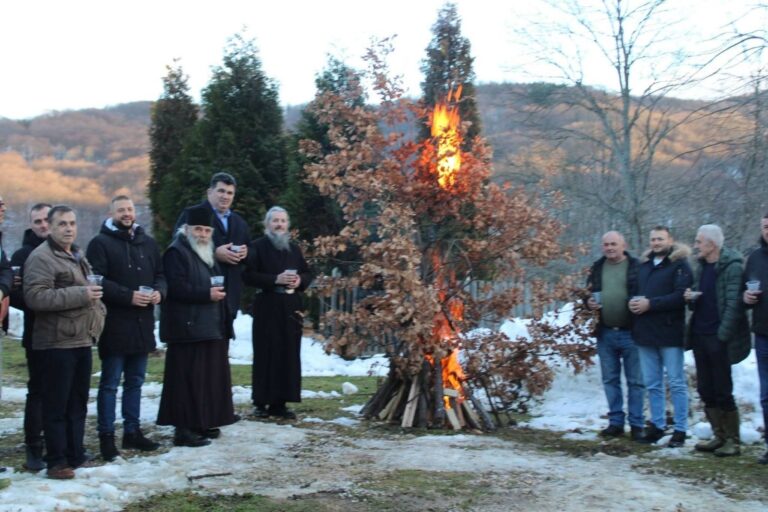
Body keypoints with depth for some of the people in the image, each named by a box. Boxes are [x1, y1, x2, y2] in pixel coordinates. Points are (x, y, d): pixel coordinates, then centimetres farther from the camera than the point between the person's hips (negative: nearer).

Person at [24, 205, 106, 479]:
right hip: (57, 342, -9)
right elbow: (35, 297, -22)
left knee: (78, 403, 14)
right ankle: (57, 462, 4)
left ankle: (75, 455, 23)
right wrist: (80, 295, -24)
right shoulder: (41, 257, -11)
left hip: (82, 340, 9)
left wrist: (98, 310, 14)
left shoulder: (77, 256, 19)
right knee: (57, 405, -3)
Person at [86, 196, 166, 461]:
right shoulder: (101, 243, -5)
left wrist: (158, 291, -5)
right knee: (109, 384, 0)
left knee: (135, 381, 14)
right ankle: (106, 437, 5)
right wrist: (128, 296, -21)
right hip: (114, 325, -6)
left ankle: (133, 431, 24)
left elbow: (160, 275, 17)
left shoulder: (148, 243, 14)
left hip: (142, 325, 6)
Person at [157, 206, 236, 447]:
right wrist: (207, 294, -20)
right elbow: (176, 287, -19)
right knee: (189, 379, -8)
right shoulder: (176, 252, -7)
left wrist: (218, 293, 12)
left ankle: (203, 423, 18)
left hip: (210, 327, 9)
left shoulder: (206, 253, 21)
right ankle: (184, 429, -4)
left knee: (209, 377, 10)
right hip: (188, 328, -9)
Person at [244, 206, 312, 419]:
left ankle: (279, 402, 7)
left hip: (291, 307, 5)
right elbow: (249, 275, -9)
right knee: (266, 353, -4)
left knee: (289, 354, 2)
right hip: (267, 307, -5)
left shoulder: (294, 248, 15)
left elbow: (307, 274, 18)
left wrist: (299, 281, -4)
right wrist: (276, 279, -18)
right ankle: (261, 402, 1)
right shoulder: (257, 246, -1)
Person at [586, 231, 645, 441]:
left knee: (635, 381, 3)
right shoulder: (597, 268, 10)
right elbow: (586, 295, 18)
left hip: (631, 333, -4)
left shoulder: (637, 267, -3)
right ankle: (616, 422, 20)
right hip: (605, 334, 4)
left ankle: (636, 425, 10)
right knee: (610, 380, 11)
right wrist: (588, 303, -3)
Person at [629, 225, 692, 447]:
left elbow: (681, 295, -16)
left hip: (669, 332, -6)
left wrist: (650, 304, -18)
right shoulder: (644, 264, 15)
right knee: (652, 384, 11)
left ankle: (680, 430, 5)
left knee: (676, 383, 0)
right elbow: (635, 290, 23)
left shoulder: (679, 264, -5)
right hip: (645, 332, 6)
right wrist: (633, 302, 0)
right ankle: (657, 425, 20)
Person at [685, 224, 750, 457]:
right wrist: (691, 298, 0)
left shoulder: (732, 267, -11)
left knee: (723, 392, -1)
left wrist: (722, 335, -20)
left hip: (718, 339, -8)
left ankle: (732, 440, 10)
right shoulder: (700, 267, 13)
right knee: (705, 390, 10)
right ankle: (719, 436, 21)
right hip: (699, 335, 8)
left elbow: (733, 304, -16)